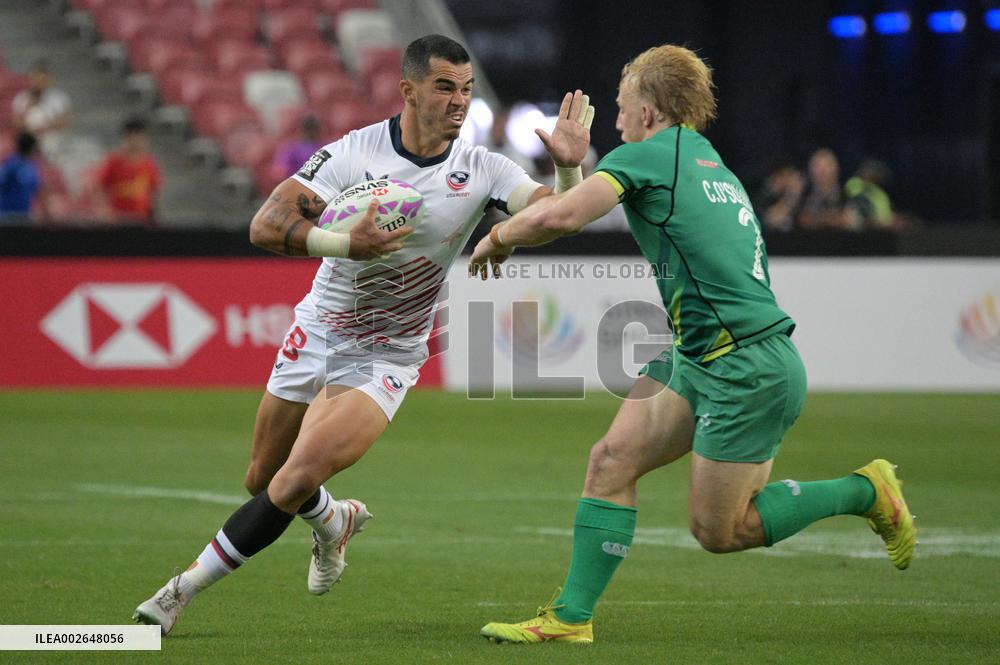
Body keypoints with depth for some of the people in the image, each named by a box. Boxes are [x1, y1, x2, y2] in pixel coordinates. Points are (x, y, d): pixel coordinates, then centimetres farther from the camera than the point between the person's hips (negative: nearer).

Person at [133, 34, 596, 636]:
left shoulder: (481, 169, -11)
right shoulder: (353, 153, -15)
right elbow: (265, 226, -22)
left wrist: (569, 169, -41)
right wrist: (348, 244, -37)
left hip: (385, 360, -2)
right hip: (317, 334, 2)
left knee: (294, 485, -19)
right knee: (261, 480, 15)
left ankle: (187, 588, -3)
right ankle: (334, 521, 48)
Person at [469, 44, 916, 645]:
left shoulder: (646, 155, -8)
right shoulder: (710, 163, 18)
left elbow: (557, 218, -18)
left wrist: (498, 237, 0)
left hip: (747, 370, -9)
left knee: (718, 532, -1)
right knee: (612, 460, 3)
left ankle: (866, 490, 10)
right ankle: (571, 618, 4)